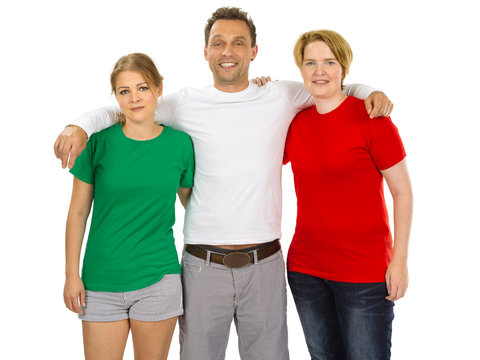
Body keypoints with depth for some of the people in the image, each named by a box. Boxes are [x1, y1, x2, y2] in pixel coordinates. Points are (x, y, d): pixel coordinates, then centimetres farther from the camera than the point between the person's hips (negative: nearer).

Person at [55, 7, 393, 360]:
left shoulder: (280, 98, 5)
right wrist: (80, 126, -9)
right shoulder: (186, 103, 2)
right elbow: (117, 110, 10)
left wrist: (369, 92, 2)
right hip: (203, 265, -1)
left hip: (264, 265, 1)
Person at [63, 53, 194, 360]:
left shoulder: (180, 143, -2)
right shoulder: (98, 142, -5)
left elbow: (191, 201, 11)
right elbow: (78, 212, 1)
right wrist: (72, 275, 0)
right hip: (102, 280, 0)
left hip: (158, 279, 1)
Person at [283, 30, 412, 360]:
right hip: (305, 267, 5)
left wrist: (400, 259, -10)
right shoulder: (294, 122, 4)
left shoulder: (371, 118, -9)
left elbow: (402, 191, -6)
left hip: (365, 271, -4)